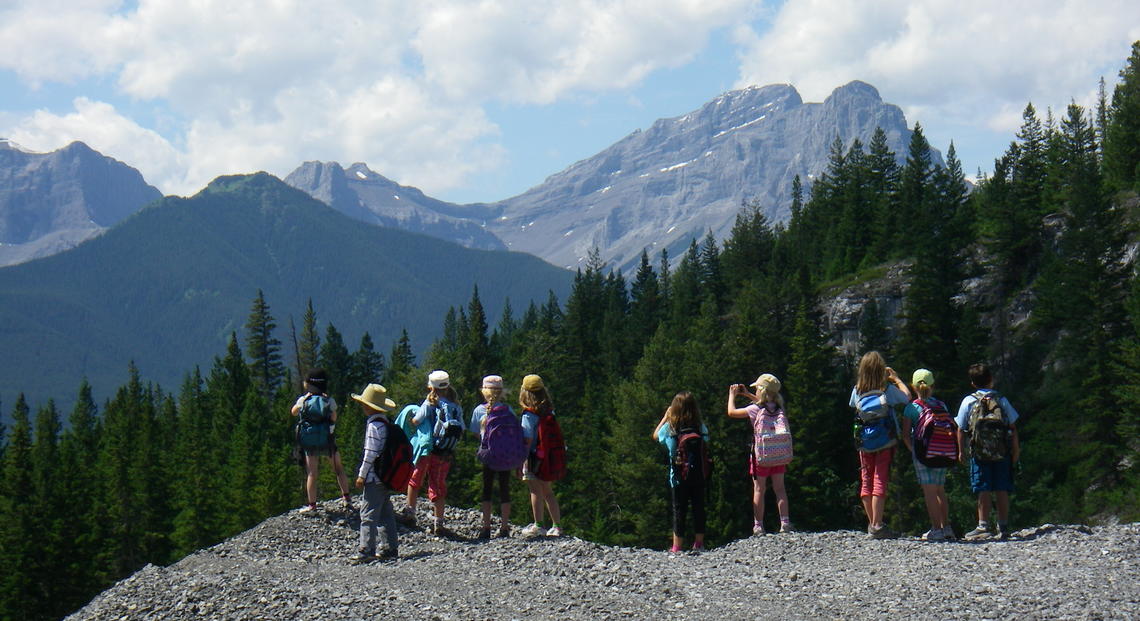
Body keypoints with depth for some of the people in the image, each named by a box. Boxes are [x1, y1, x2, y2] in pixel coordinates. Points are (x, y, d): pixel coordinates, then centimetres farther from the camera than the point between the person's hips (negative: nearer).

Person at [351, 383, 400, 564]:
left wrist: (362, 475, -12)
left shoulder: (373, 425, -17)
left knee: (368, 514, -7)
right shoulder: (385, 421, 10)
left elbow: (371, 453, -19)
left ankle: (366, 551, -8)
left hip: (374, 476, -9)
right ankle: (392, 548, 18)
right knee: (387, 513, 14)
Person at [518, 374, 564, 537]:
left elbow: (528, 440, -16)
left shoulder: (529, 415, -14)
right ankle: (557, 526, 15)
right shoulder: (549, 412, 4)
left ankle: (537, 526, 6)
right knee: (548, 492, 15)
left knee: (536, 492, 3)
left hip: (534, 457, -6)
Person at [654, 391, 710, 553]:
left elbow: (656, 435, 10)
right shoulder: (701, 427, -4)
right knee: (698, 507, 11)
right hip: (698, 474, 1)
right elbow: (706, 448, 0)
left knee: (679, 509, 5)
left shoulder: (671, 427, -9)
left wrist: (666, 416, 13)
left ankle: (677, 547, 5)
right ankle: (699, 543, 15)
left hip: (678, 475, -1)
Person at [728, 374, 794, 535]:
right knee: (779, 488, 10)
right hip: (780, 455, 4)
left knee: (759, 490, 2)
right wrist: (747, 395, 32)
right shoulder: (779, 409, 5)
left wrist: (732, 394, 13)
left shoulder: (755, 409, -11)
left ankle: (758, 525, 2)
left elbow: (731, 412, -2)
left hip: (761, 456, -4)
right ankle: (785, 523, 6)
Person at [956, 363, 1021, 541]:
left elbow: (961, 429, 2)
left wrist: (961, 451, 11)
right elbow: (1013, 427, 5)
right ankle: (1003, 527, 7)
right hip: (1002, 453, 1)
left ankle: (983, 526, -7)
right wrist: (1016, 450, 12)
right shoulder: (1001, 400, 4)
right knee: (1002, 490, 5)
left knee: (983, 491, -1)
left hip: (979, 453, -1)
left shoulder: (968, 401, 1)